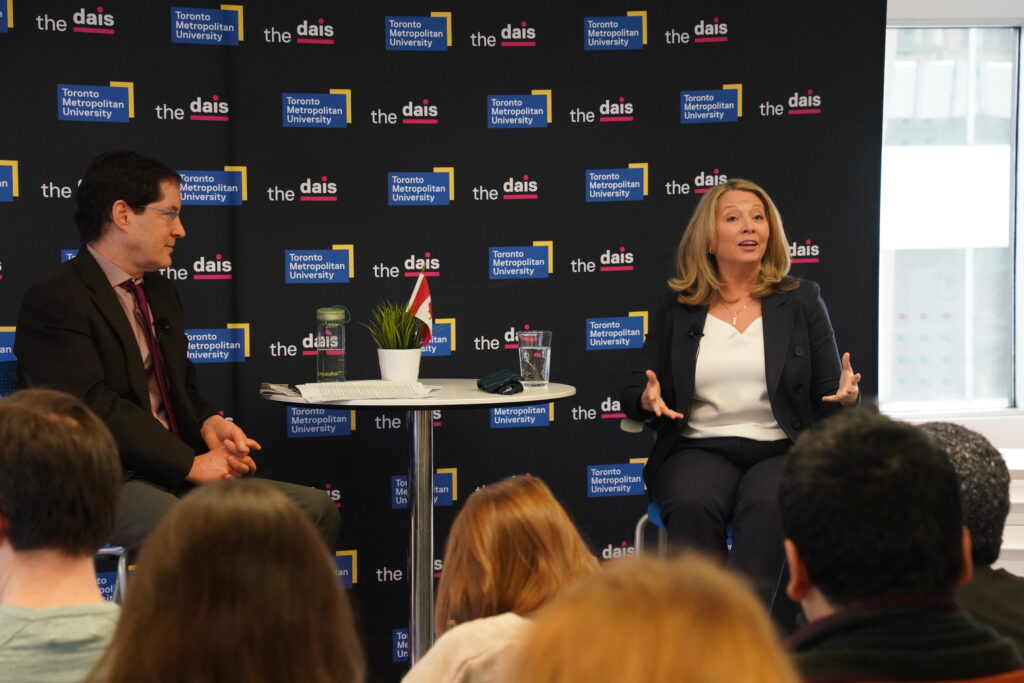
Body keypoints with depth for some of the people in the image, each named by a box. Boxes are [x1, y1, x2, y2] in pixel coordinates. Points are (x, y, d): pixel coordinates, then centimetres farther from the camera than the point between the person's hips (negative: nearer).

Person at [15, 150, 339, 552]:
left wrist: (209, 424, 4)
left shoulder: (160, 293, 22)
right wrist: (191, 464, -17)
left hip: (174, 474, 9)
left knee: (316, 508, -8)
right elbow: (95, 408, -17)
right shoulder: (54, 300, -8)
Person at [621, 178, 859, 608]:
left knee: (769, 505, -35)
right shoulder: (674, 307, 14)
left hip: (782, 451, 0)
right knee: (691, 505, -34)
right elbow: (634, 392, 14)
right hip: (698, 448, 1)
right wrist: (648, 400, -10)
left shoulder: (801, 301, 13)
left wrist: (846, 397, -13)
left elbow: (828, 397, 12)